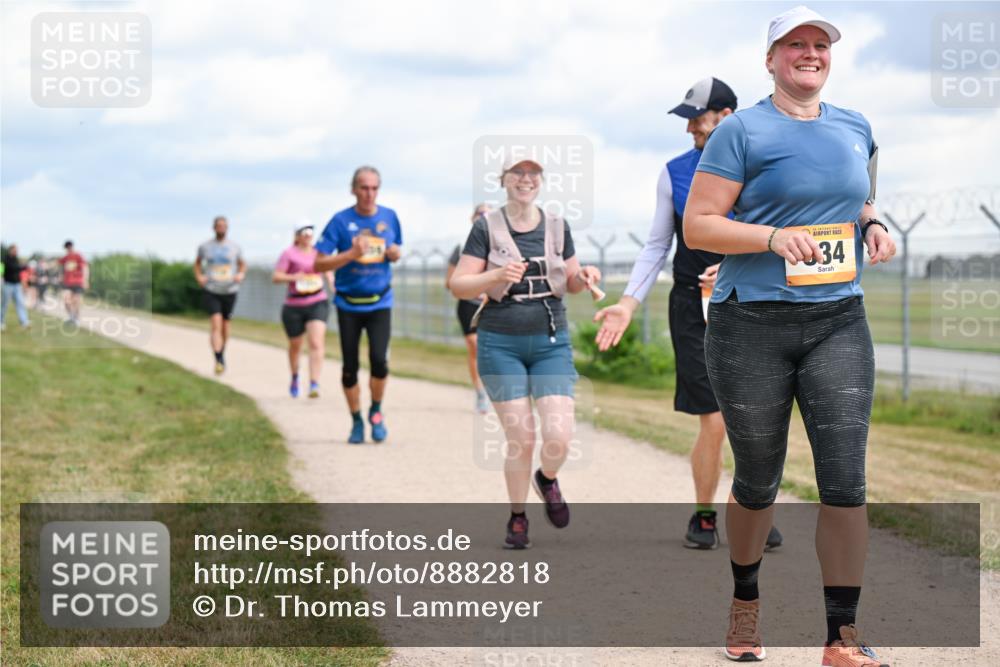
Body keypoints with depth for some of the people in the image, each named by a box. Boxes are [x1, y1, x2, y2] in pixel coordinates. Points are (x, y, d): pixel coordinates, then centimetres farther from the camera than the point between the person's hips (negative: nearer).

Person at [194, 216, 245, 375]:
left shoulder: (234, 247, 3)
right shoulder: (205, 247, 1)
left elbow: (242, 264, 16)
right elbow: (197, 263, 19)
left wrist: (241, 275, -5)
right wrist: (198, 277, 2)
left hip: (229, 291, 2)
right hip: (211, 292, -2)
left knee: (225, 325, 14)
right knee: (216, 324, -17)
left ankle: (222, 354, 37)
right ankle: (218, 360, -23)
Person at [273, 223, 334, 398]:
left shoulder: (319, 252, 8)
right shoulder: (289, 253, -3)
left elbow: (328, 270, 24)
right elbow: (276, 277, -8)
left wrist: (331, 280, 2)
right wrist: (293, 277, -25)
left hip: (317, 304, 1)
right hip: (294, 306, -1)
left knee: (316, 343, -18)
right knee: (295, 345, 15)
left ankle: (314, 385, -24)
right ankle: (295, 377, 42)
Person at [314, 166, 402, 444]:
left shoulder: (389, 217, 2)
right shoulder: (341, 221, -7)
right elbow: (318, 264, -9)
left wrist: (395, 253, -5)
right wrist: (351, 254, -23)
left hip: (379, 303, 1)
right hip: (349, 304, -1)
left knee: (379, 360, -15)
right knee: (349, 366, 2)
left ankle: (376, 412, 10)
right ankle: (356, 421, 21)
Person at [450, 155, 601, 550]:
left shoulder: (557, 228, 8)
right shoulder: (487, 228, -1)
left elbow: (570, 283, 19)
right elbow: (458, 285, -4)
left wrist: (583, 277, -4)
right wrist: (496, 276, -21)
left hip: (551, 343, 2)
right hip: (501, 344, -2)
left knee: (559, 436, -10)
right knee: (520, 438, -4)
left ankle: (547, 480, 25)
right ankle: (517, 518, 18)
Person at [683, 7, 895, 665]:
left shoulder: (856, 129, 12)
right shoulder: (742, 130, -4)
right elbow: (697, 225, -7)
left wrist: (874, 226, 7)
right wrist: (774, 236, -20)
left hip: (838, 323, 3)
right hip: (752, 328, -3)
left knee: (845, 481, -7)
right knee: (758, 480, 10)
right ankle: (746, 599, 35)